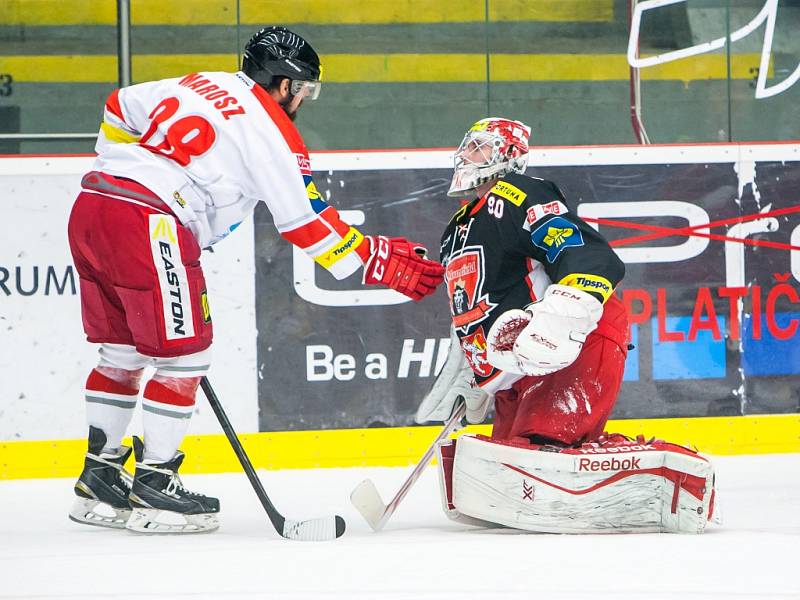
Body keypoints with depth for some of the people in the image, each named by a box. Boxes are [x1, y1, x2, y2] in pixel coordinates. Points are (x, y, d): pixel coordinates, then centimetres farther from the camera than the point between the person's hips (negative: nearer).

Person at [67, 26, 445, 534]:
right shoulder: (270, 127, -1)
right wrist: (376, 260, 7)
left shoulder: (194, 86, 20)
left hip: (90, 205, 8)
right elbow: (307, 221, -1)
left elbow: (120, 108, 25)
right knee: (185, 356, 2)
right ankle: (153, 485, 5)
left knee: (121, 351, 19)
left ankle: (100, 480, 24)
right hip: (148, 225, -8)